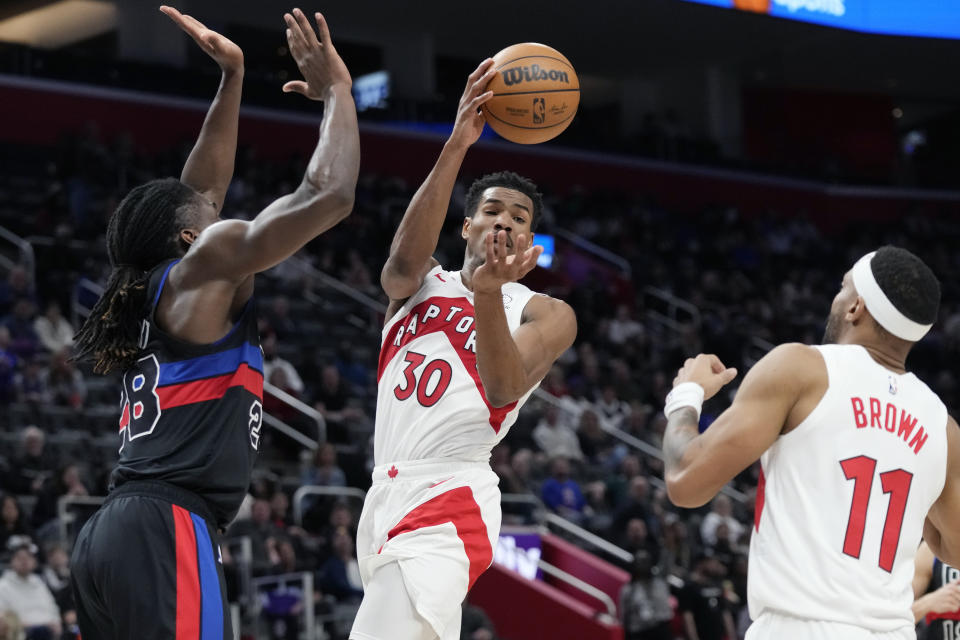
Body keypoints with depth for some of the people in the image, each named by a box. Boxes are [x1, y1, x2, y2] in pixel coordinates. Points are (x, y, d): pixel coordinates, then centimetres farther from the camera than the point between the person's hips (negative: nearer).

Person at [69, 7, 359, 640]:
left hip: (111, 535, 10)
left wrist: (234, 78, 37)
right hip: (167, 533, -10)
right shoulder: (205, 267, 1)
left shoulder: (155, 291, 23)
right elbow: (330, 195, -5)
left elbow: (202, 188, 37)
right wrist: (336, 90, 8)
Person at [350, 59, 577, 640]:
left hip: (446, 499, -6)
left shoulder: (546, 313, 7)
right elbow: (407, 255, -8)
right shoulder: (417, 286, 18)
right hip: (388, 496, 6)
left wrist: (489, 290, -32)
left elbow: (505, 388, -13)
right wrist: (457, 146, -21)